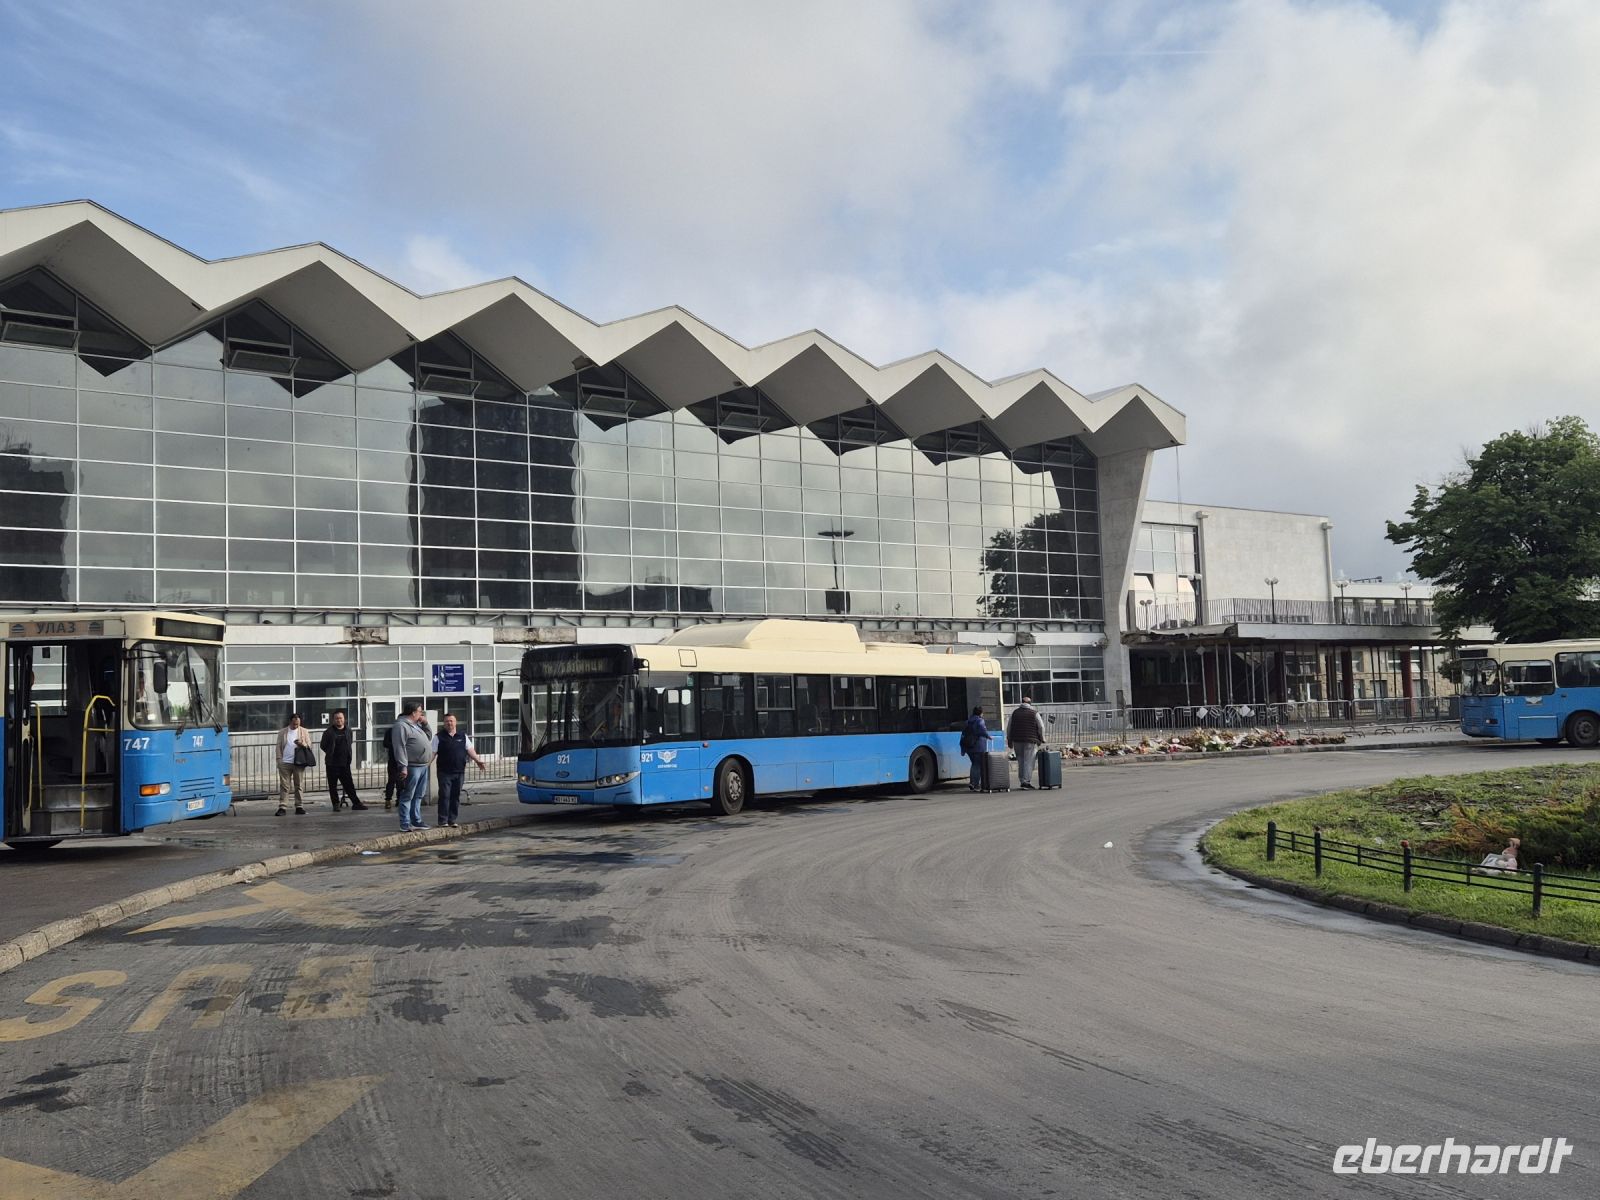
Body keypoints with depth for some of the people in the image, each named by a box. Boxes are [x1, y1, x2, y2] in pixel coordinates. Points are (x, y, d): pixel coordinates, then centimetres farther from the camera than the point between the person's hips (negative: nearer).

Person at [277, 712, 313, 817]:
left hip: (299, 762, 0)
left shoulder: (304, 731, 9)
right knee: (284, 785, -2)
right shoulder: (282, 732, 10)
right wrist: (279, 760, -1)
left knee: (299, 786, 2)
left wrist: (302, 744, -14)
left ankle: (299, 807, 6)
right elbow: (279, 747, 8)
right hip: (285, 763, 0)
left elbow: (309, 746, 7)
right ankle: (282, 807, -2)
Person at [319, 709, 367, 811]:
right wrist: (331, 753, 2)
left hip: (345, 763, 2)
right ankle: (336, 804, 11)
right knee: (333, 785, 4)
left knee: (349, 784, 4)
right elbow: (323, 746, 4)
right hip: (332, 764, -2)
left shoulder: (348, 730, 7)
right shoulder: (329, 732, -4)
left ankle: (356, 802, 7)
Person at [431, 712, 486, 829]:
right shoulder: (439, 737, 2)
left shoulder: (462, 735, 11)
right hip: (444, 772, -3)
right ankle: (443, 820, 0)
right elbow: (433, 753, -1)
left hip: (459, 771, 3)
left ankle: (452, 820, 13)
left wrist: (478, 760, -2)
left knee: (456, 796, 6)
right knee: (444, 796, -6)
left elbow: (470, 749, 10)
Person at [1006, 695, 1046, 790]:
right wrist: (1041, 739, 9)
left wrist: (1009, 739, 18)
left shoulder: (1015, 712, 9)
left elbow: (1009, 727, 12)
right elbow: (1041, 727, -1)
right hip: (1030, 741, -4)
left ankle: (1022, 781, 15)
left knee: (1020, 761, 12)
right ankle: (1026, 781, -11)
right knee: (1029, 761, -4)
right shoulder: (1034, 712, 0)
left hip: (1017, 740, 4)